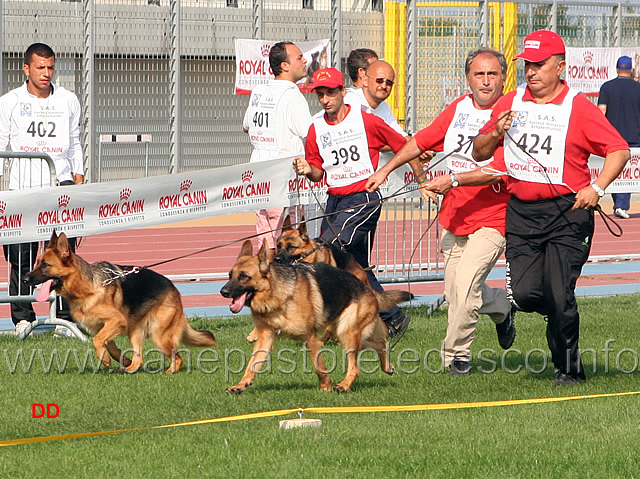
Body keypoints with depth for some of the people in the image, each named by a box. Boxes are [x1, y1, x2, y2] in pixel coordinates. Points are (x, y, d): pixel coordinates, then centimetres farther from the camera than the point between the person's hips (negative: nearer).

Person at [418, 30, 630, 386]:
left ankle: (568, 367, 9)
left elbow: (619, 150, -4)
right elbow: (480, 154, 19)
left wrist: (596, 188, -14)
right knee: (524, 294, -10)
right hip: (521, 212, 4)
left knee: (559, 296, -10)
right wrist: (494, 134, -2)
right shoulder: (510, 103, 11)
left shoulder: (579, 108, -3)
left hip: (566, 212, -4)